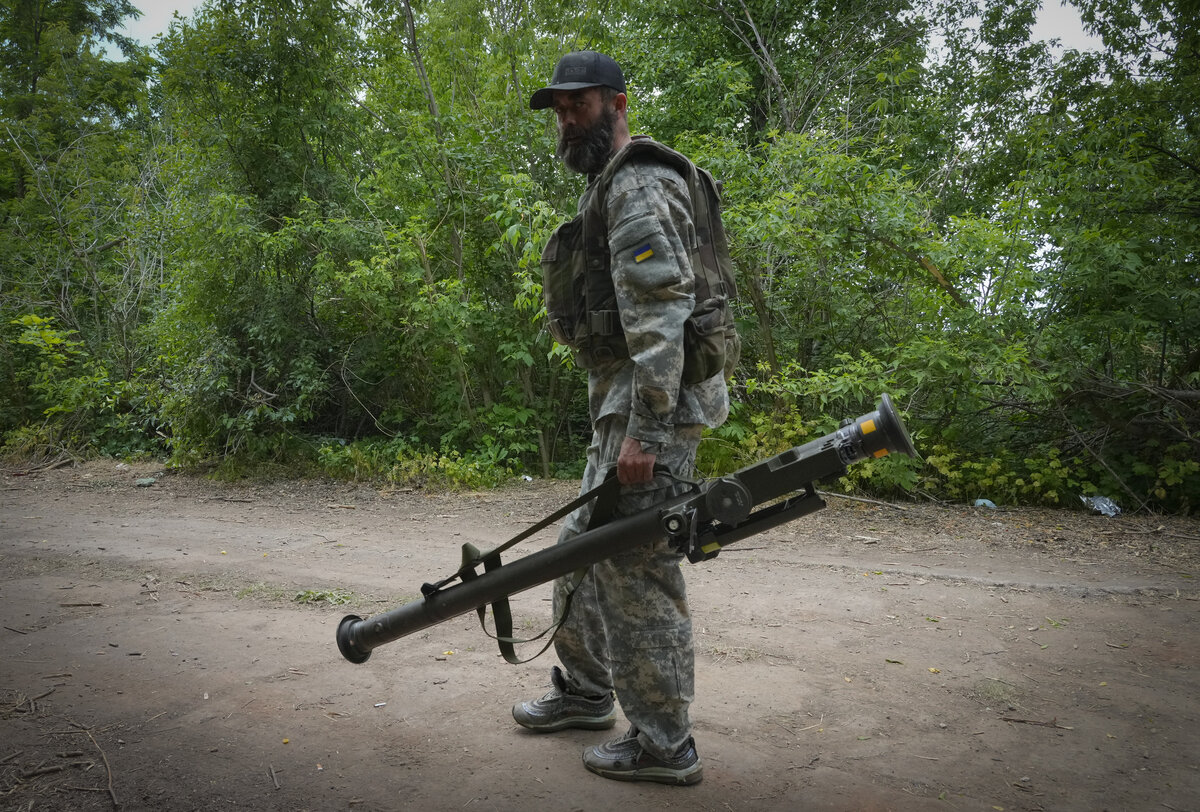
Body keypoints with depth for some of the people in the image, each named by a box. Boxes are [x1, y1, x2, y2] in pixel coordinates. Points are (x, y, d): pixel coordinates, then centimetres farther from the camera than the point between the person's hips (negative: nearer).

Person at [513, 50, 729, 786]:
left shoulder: (639, 185, -11)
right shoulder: (614, 189, 22)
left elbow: (661, 315, -22)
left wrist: (646, 429, -25)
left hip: (651, 409, -11)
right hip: (625, 407, 11)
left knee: (637, 572, -4)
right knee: (582, 548, 18)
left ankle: (664, 745, 10)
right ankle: (585, 691, 34)